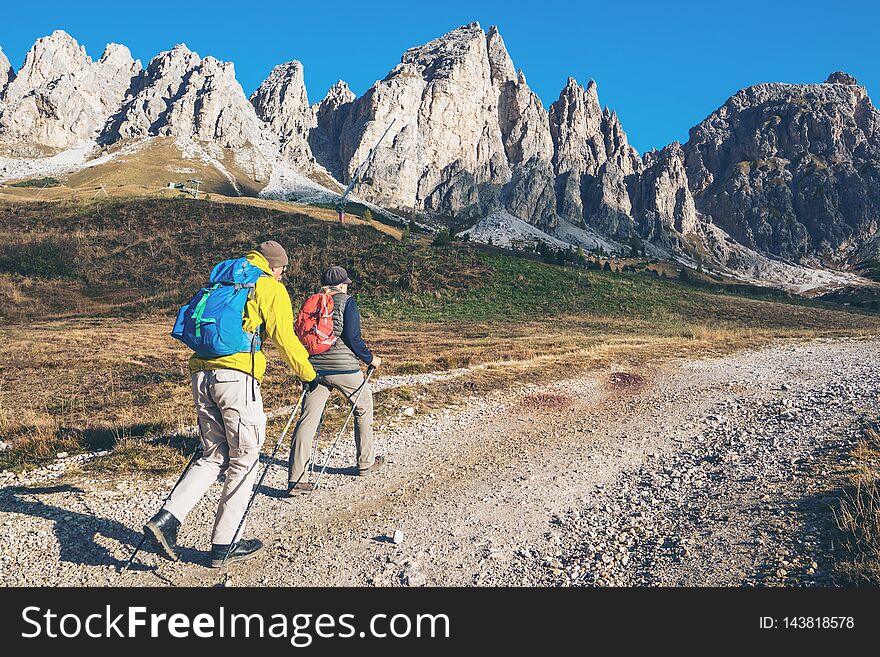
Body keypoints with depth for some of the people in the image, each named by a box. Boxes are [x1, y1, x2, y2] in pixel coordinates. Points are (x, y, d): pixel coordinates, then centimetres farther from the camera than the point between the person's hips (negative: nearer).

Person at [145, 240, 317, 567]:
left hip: (201, 375, 7)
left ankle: (166, 518, 2)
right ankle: (223, 545, 11)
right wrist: (308, 373, 8)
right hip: (237, 377, -7)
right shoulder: (271, 287, 3)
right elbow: (284, 338, -4)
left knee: (214, 457, 17)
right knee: (244, 461, 5)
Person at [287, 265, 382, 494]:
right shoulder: (347, 302, -3)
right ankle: (366, 462, 29)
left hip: (315, 369, 4)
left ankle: (295, 479, -6)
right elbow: (352, 338, -11)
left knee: (307, 420, 0)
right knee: (363, 408, 19)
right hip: (344, 368, -4)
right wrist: (370, 359, 3)